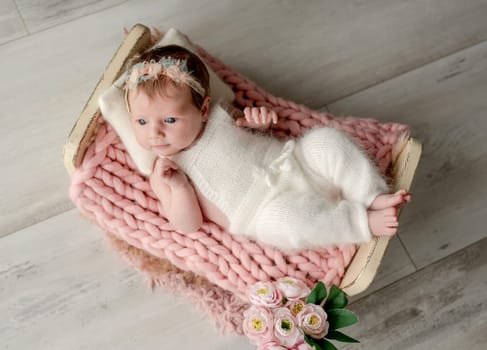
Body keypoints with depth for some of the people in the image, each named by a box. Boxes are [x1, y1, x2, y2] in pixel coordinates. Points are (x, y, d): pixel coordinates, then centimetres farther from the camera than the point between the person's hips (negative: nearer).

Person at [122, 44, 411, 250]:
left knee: (325, 139, -15)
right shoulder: (164, 173, -2)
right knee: (280, 219, -38)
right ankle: (362, 220, -20)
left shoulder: (216, 115, 8)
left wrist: (258, 119, -1)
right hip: (269, 211, -5)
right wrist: (178, 187, -23)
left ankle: (376, 197, -11)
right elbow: (188, 225, -5)